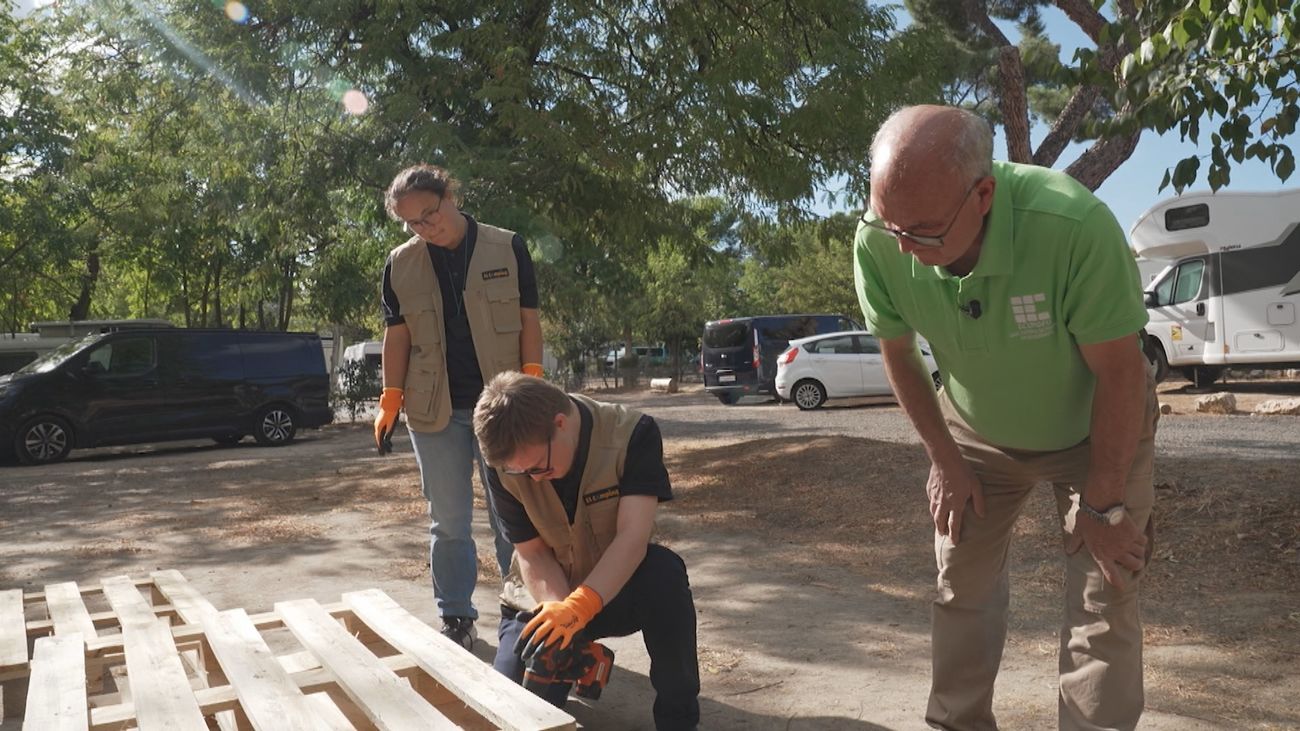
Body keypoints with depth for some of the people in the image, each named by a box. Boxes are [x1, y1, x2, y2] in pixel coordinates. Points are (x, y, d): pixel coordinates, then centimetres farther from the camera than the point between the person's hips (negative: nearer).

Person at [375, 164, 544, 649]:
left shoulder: (508, 248, -1)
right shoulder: (400, 264, 5)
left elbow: (528, 320, 1)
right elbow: (397, 336, 8)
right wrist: (390, 402, 1)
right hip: (434, 409, 2)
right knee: (448, 521, 9)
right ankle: (456, 618, 21)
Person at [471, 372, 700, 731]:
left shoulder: (634, 434, -24)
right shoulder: (506, 468, -16)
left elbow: (632, 536, -31)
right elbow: (532, 553, -14)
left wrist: (579, 607, -44)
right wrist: (561, 612, -33)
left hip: (618, 589, -2)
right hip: (545, 598, 2)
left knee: (665, 573, -36)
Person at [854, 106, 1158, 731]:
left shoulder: (1073, 225, -38)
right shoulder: (877, 244, -28)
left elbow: (1120, 374, -25)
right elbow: (898, 356, -9)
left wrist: (1103, 505, -16)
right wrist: (946, 462, -3)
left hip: (1096, 429, -2)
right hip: (975, 432, 3)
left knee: (1103, 600, -5)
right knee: (961, 587, 7)